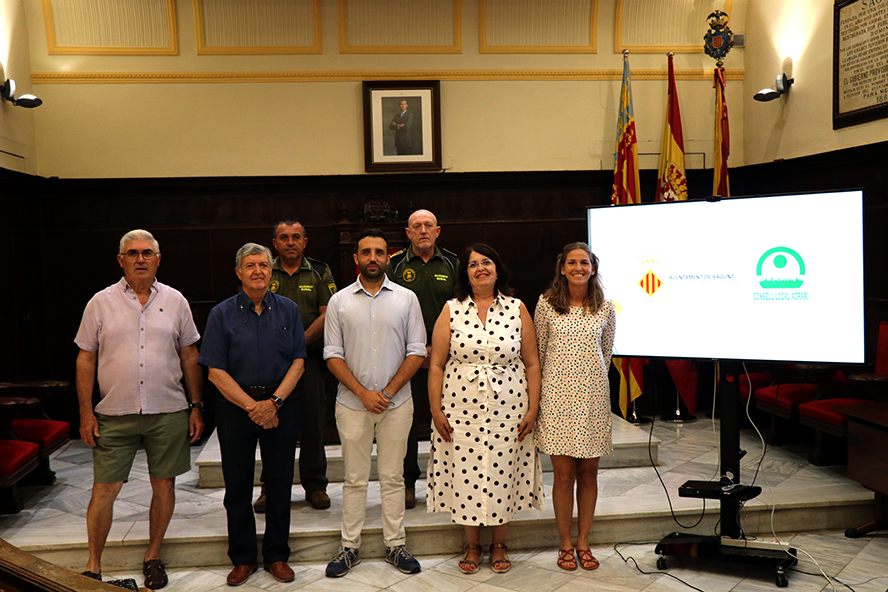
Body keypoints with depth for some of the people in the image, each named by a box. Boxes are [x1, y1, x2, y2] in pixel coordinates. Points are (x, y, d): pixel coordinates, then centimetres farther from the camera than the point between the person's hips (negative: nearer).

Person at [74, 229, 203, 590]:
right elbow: (86, 360, 4)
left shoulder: (175, 301, 5)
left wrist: (197, 406, 5)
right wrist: (86, 413, -1)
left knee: (164, 484, 7)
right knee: (104, 489, 2)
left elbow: (190, 357, 9)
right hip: (115, 414, -1)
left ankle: (153, 557, 25)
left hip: (168, 412, 1)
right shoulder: (101, 303, 2)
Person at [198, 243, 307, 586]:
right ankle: (243, 558, 23)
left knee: (280, 484, 7)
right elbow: (216, 371, -5)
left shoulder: (288, 310, 4)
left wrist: (274, 401, -12)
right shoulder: (222, 314, -1)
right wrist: (252, 406, -13)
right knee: (237, 485, 7)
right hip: (235, 406, -1)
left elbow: (298, 361, 1)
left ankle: (277, 556, 22)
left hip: (281, 405, 1)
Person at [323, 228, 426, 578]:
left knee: (393, 477, 8)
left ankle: (395, 545, 19)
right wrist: (363, 392, -10)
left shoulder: (406, 299, 3)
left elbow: (417, 352, 0)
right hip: (352, 404, 0)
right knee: (355, 479, 8)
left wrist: (388, 391, -9)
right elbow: (333, 354, 0)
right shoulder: (339, 301, 3)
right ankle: (350, 547, 19)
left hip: (397, 403, 0)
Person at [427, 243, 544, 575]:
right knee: (465, 473, 4)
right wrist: (436, 410, -4)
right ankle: (472, 546, 23)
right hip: (461, 408, 0)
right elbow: (436, 364, 2)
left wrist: (533, 408, -1)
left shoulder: (517, 309, 4)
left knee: (502, 473, 6)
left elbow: (532, 363, 5)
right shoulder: (452, 311, 2)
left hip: (507, 409, 0)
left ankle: (499, 545, 25)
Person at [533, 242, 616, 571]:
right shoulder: (547, 304, 0)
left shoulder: (605, 308, 4)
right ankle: (565, 544, 16)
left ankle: (583, 541, 22)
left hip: (593, 396, 2)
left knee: (589, 473, 8)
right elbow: (539, 352, 7)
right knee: (564, 474, 0)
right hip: (558, 396, -2)